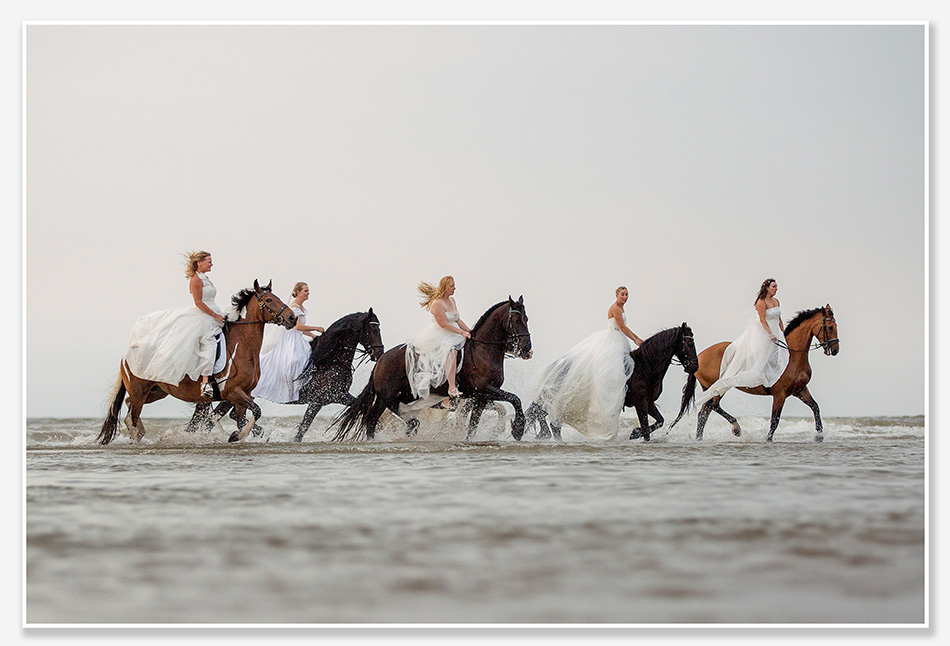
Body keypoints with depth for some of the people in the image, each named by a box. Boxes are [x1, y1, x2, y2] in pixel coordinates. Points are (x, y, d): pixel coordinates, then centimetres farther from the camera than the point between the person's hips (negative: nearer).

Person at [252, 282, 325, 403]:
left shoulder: (301, 307, 16)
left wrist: (313, 335, 13)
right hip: (289, 342, -9)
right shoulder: (294, 306, -13)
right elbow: (297, 326, -23)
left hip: (298, 340, 9)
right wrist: (316, 328, -18)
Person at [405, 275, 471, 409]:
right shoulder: (437, 303, -13)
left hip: (453, 335, 9)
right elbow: (443, 324, -19)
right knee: (451, 350, -36)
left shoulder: (452, 300, 16)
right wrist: (461, 332, -20)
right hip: (438, 337, -9)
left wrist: (470, 331, 11)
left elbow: (457, 320, 21)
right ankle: (452, 387, -46)